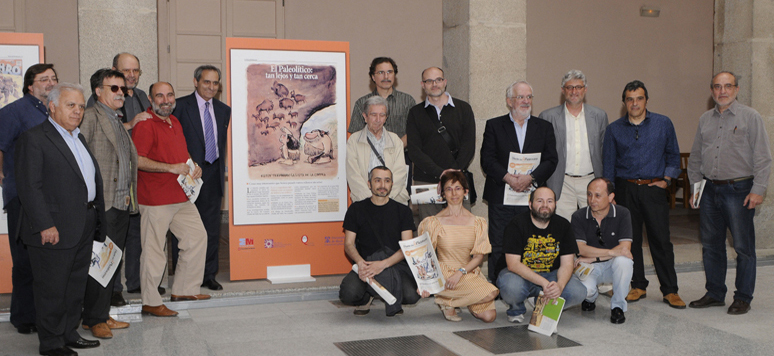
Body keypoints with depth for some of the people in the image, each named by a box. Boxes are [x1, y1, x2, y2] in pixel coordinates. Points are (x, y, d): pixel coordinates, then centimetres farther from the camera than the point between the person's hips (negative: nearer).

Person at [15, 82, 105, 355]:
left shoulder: (79, 138, 17)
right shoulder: (34, 139, -10)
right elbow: (29, 187, -16)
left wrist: (97, 219, 14)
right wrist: (45, 225, -20)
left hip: (84, 228, 8)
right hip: (54, 230, -8)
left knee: (76, 285, 16)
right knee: (52, 289, 2)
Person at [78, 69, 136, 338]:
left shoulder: (120, 121, 20)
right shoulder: (91, 117, -7)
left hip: (123, 203, 8)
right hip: (103, 203, -8)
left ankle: (103, 314, 21)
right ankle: (93, 319, 6)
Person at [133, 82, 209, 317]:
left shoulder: (174, 122, 17)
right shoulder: (145, 124, -11)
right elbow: (137, 160, -20)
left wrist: (194, 167, 10)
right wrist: (171, 168, -22)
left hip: (181, 196, 9)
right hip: (155, 199, -9)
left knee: (197, 236, 12)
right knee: (154, 250, -3)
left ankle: (184, 289, 24)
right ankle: (150, 303, 7)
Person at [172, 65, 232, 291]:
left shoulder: (224, 110, 12)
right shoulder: (180, 106, -5)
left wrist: (223, 169, 8)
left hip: (214, 176, 5)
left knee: (212, 228, 10)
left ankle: (209, 275, 20)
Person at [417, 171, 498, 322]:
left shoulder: (477, 222, 6)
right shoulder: (434, 222, -2)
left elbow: (479, 256, 1)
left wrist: (460, 272, -16)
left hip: (470, 271, 5)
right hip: (444, 273, -4)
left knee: (489, 316, -14)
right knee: (490, 293, -25)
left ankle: (448, 298, 10)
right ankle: (446, 303, -2)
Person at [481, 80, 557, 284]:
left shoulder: (544, 127, 12)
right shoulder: (494, 126, 8)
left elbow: (551, 160, 2)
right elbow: (487, 160, -2)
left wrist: (530, 178, -14)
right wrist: (509, 178, -16)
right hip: (501, 197, -1)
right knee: (498, 248, 1)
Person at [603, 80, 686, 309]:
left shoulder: (663, 124, 6)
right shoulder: (614, 129, 8)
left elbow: (673, 155, 13)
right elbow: (608, 163, 10)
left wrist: (666, 179, 0)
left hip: (653, 188, -1)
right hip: (625, 189, 1)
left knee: (661, 239, -4)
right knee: (631, 239, 4)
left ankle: (670, 290, 3)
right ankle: (638, 286, 17)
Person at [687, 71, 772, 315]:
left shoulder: (750, 117, -2)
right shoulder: (705, 120, 13)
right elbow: (695, 158, 19)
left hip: (739, 189, -5)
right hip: (709, 190, 5)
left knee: (743, 247, -1)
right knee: (711, 245, 10)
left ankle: (743, 298, 10)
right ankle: (715, 294, 22)